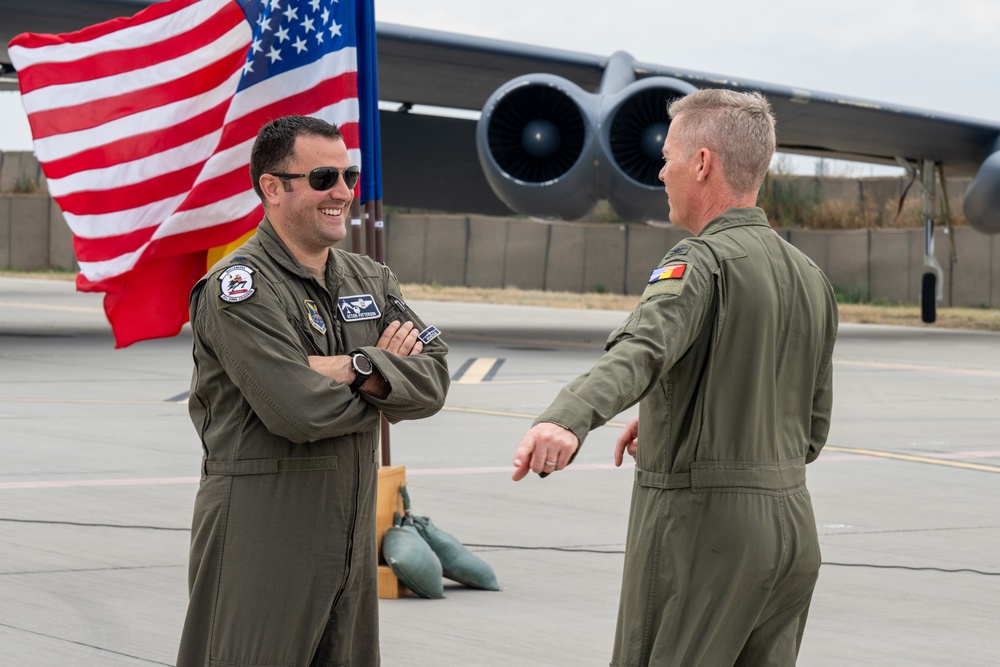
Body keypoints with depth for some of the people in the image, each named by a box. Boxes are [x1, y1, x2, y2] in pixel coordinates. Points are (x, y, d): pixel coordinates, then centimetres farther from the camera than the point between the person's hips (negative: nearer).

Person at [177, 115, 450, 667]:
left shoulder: (371, 281, 12)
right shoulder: (239, 289, -12)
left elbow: (434, 381, 1)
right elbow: (298, 411, -23)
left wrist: (359, 369, -17)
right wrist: (388, 372, -6)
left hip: (352, 536, 7)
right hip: (260, 535, -7)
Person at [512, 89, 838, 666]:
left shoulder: (706, 261, -13)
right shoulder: (812, 278, 14)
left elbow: (643, 348, -34)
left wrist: (567, 420, -51)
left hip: (703, 526, -8)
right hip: (795, 528, 8)